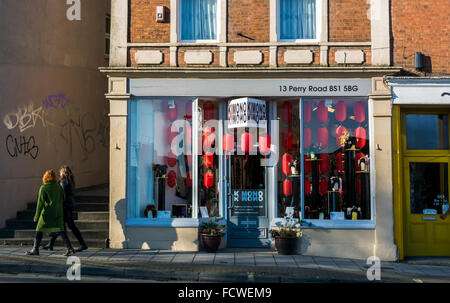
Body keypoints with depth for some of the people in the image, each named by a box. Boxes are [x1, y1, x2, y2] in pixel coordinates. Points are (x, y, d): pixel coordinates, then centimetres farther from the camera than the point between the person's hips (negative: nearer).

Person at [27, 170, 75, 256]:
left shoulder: (43, 188, -7)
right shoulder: (59, 187, 8)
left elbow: (40, 203, -9)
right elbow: (63, 200, 12)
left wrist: (36, 216, -5)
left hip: (47, 213, -4)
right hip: (58, 213, 4)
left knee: (40, 230, 11)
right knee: (60, 230, 1)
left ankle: (35, 249, 19)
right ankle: (70, 248, -10)